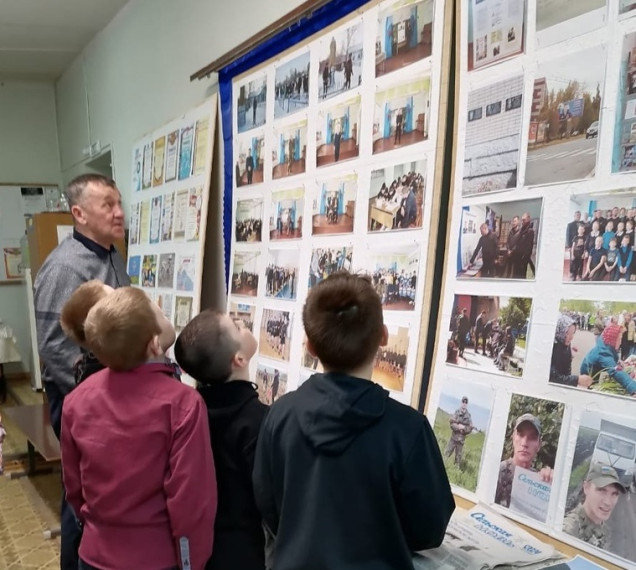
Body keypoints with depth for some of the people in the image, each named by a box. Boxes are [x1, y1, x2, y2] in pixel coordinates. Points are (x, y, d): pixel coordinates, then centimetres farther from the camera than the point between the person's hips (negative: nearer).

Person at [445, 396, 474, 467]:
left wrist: (463, 428, -16)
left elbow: (470, 428, 0)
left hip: (461, 439, 1)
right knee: (447, 454, 0)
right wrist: (458, 427, -22)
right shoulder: (457, 412, -4)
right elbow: (451, 423, -8)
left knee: (458, 456, 8)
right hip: (453, 437, -1)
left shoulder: (468, 416, -1)